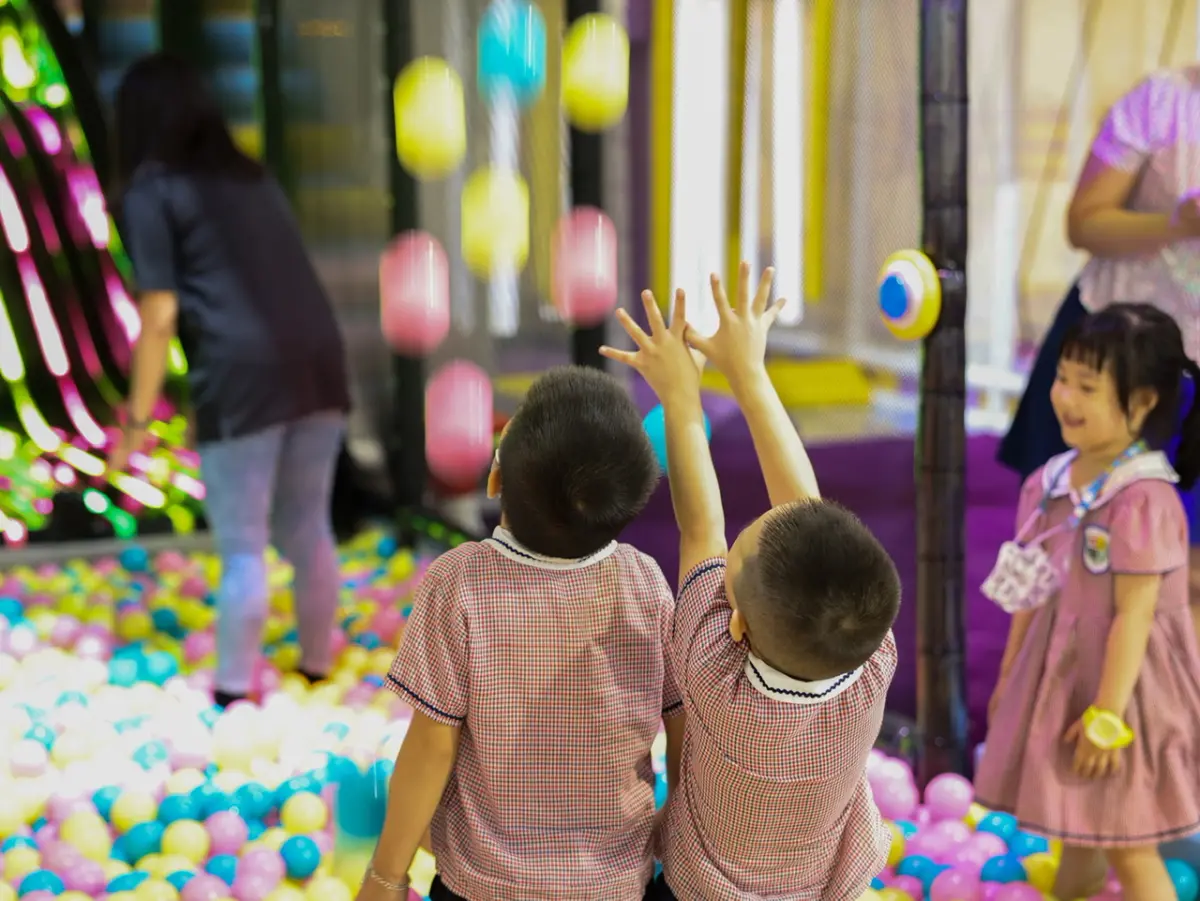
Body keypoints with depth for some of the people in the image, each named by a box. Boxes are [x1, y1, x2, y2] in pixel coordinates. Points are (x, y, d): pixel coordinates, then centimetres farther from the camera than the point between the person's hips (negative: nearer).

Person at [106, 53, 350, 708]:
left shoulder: (151, 191, 4)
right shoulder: (251, 177, 22)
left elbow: (160, 314, -3)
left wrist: (138, 418, 1)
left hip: (242, 374, -6)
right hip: (318, 359, 6)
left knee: (243, 549, 3)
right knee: (308, 532, 18)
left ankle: (234, 696, 11)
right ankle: (317, 672, 28)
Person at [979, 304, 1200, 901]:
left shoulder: (1143, 500, -24)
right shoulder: (1049, 482, 0)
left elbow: (1134, 614, -22)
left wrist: (1107, 715, -20)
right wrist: (1009, 677, 14)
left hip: (1120, 677, -7)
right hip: (1059, 674, 7)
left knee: (1127, 846, 5)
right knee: (1075, 831, 24)